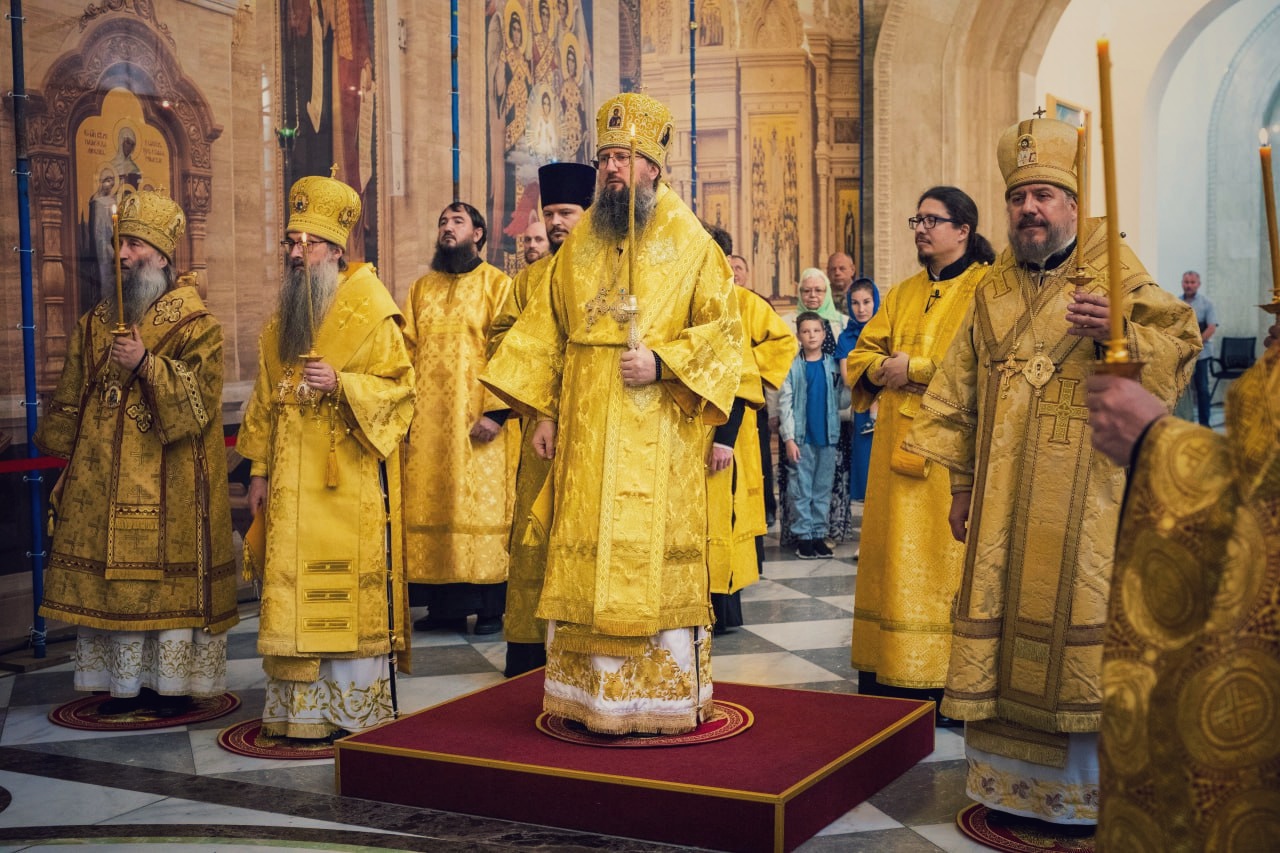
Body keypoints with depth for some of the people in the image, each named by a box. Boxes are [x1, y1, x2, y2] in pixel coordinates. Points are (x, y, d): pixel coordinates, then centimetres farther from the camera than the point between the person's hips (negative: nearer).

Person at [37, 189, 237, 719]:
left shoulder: (195, 324, -5)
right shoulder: (97, 323, 12)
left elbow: (198, 397, -15)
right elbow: (71, 399, 19)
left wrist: (148, 364, -25)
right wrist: (66, 459, 18)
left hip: (169, 481, -5)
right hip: (103, 480, 6)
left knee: (168, 573, -1)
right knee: (110, 574, 7)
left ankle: (173, 682, 10)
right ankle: (125, 681, 17)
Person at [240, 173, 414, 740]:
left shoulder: (371, 313, -4)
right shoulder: (280, 320, 15)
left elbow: (398, 386, -6)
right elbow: (264, 400, 16)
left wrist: (341, 384, -22)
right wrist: (259, 470, 11)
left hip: (349, 481, -5)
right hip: (291, 485, 6)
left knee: (350, 589, -3)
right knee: (291, 592, 5)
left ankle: (357, 709, 8)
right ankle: (299, 710, 14)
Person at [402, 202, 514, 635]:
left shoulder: (497, 285, 2)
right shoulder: (421, 289, 16)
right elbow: (406, 353, 13)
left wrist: (496, 410, -15)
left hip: (477, 422, -4)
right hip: (426, 423, 5)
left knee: (483, 507, -3)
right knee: (431, 508, 4)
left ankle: (490, 609, 5)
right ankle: (443, 606, 12)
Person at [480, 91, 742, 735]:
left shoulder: (691, 242, 0)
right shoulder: (579, 243, 12)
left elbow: (724, 330, -3)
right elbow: (547, 330, 14)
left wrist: (663, 362, -17)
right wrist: (543, 410, 6)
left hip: (657, 433, -4)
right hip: (585, 432, 4)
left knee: (655, 553, -2)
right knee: (583, 554, 5)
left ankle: (667, 698, 10)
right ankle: (589, 695, 15)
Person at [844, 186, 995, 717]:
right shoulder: (902, 293, 19)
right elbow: (862, 355, 19)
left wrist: (914, 367, -12)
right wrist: (885, 368, -3)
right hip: (897, 443, 7)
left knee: (943, 556, -5)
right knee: (893, 555, 6)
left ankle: (947, 684, 2)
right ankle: (888, 677, 12)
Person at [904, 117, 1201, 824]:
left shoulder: (1112, 273, 1)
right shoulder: (992, 290, 15)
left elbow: (1178, 340, -13)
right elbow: (961, 392, 17)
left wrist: (1115, 333, -32)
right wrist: (962, 484, 15)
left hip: (1084, 494, -4)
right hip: (1003, 498, 5)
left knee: (1075, 619, -5)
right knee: (999, 619, 5)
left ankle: (1088, 789, 9)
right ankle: (1009, 783, 16)